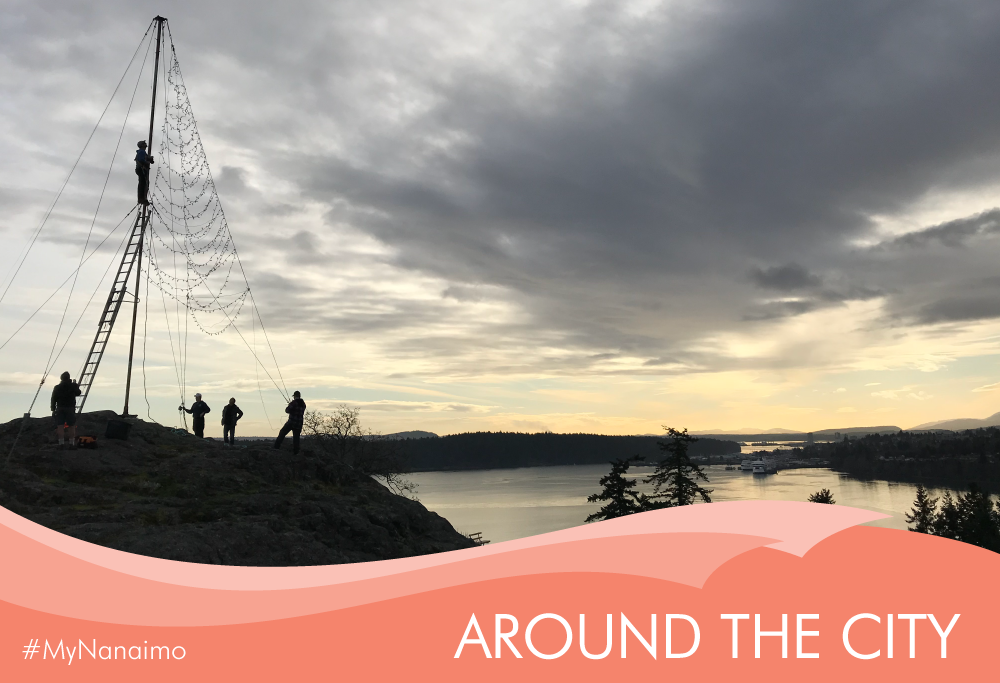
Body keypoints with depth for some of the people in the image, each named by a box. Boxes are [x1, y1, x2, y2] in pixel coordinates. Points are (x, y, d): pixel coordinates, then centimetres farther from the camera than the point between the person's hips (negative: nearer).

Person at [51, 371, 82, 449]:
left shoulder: (57, 387, 4)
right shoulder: (73, 386, 0)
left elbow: (53, 399, 2)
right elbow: (78, 393, 17)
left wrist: (53, 409, 7)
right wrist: (77, 387, 33)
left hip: (60, 408, 1)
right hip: (70, 408, -1)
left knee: (60, 426, -1)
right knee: (71, 426, 3)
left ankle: (61, 443, -6)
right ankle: (71, 443, 1)